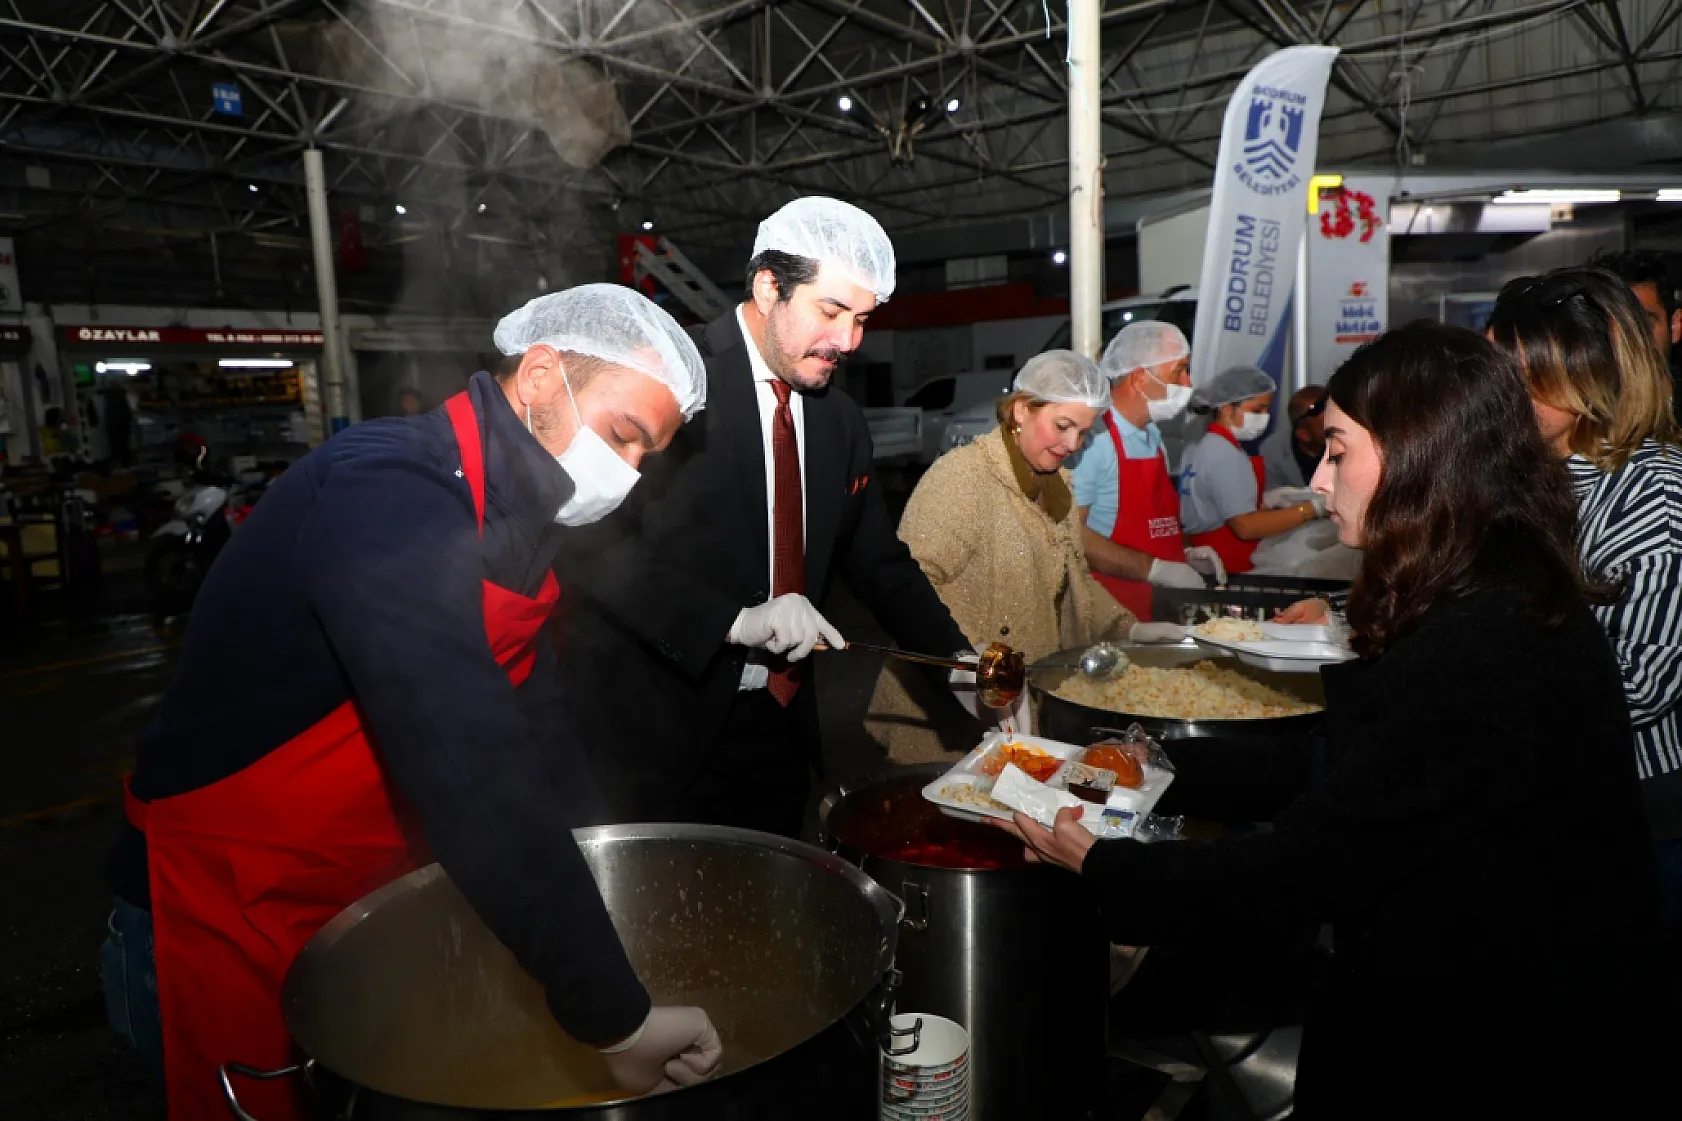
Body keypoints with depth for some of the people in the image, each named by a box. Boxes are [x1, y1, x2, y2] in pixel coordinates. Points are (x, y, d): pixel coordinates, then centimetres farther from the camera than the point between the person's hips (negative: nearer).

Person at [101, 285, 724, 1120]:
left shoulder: (504, 513, 1)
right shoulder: (388, 497, -30)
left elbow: (531, 729, 7)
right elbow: (476, 780, -38)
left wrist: (604, 885, 5)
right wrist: (612, 1017, -35)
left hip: (368, 905, 8)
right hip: (233, 924, -8)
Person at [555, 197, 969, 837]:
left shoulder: (841, 422, 9)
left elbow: (879, 562, 16)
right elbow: (592, 541, -21)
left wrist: (959, 663, 5)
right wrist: (734, 620, -27)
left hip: (777, 730, 6)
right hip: (653, 734, -6)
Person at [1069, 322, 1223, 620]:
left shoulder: (1153, 437, 17)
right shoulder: (1092, 437, -17)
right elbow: (1070, 533, -24)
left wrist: (1185, 554, 10)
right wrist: (1154, 569, -19)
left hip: (1163, 600, 9)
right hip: (1113, 606, -9)